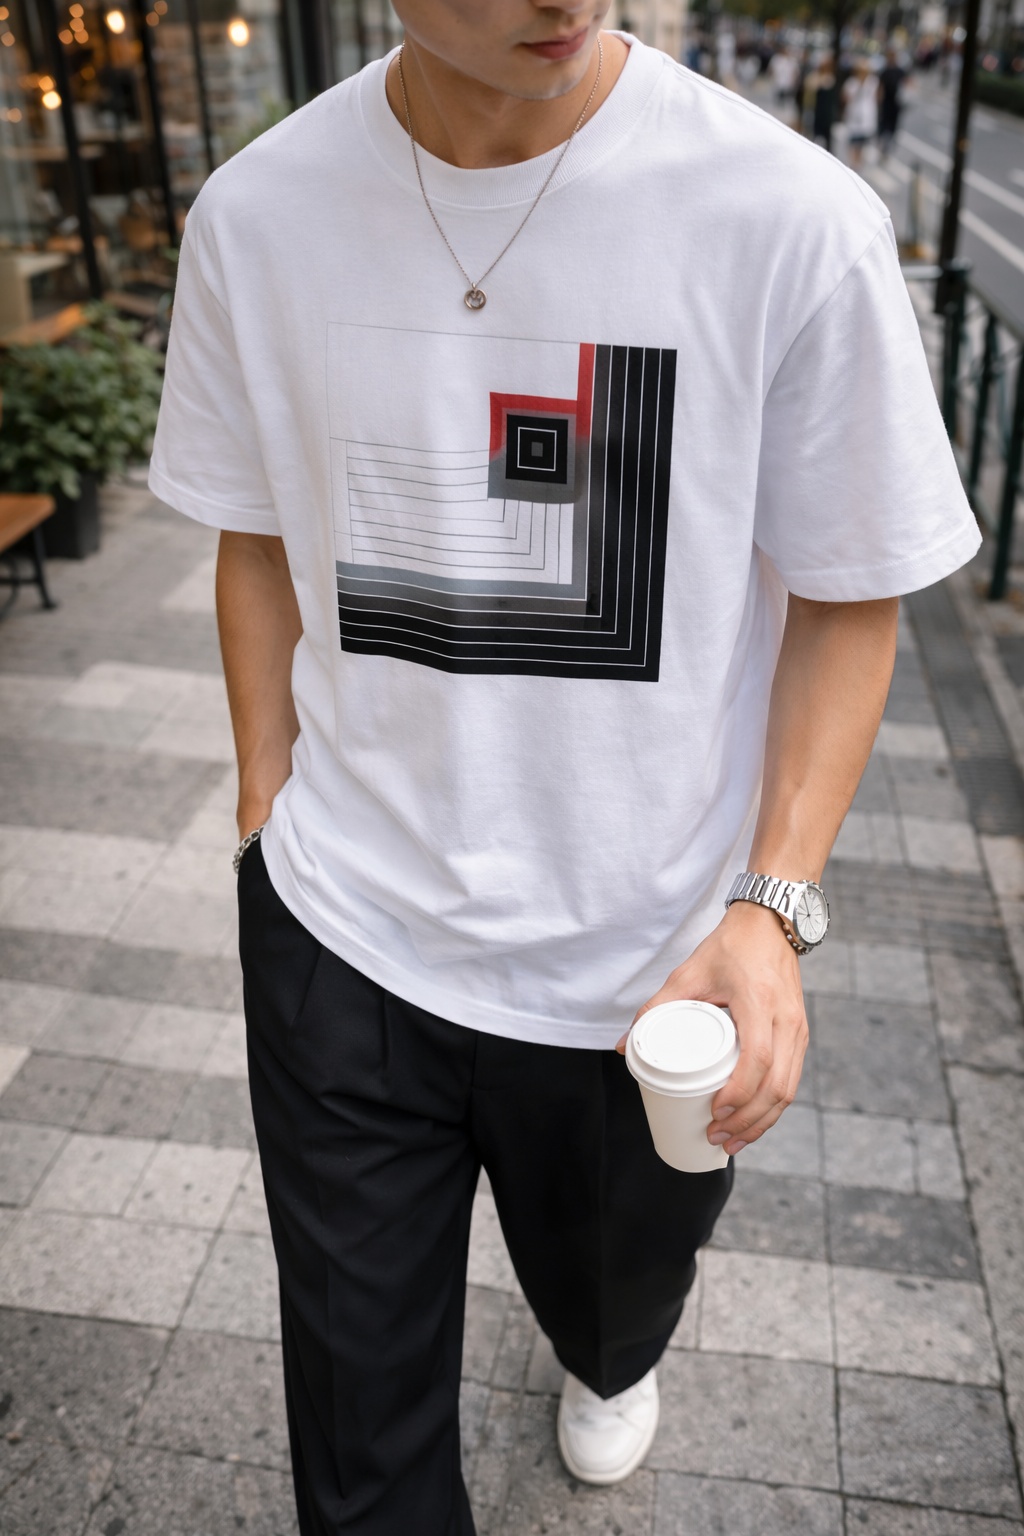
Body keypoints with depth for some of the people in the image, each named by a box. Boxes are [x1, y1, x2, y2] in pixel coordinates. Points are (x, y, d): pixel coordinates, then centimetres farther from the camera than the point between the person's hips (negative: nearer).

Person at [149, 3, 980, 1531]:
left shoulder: (792, 220, -16)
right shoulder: (256, 213, -7)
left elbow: (850, 597, -7)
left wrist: (772, 906, -17)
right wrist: (270, 815, 8)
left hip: (644, 962, 0)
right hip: (342, 936, 2)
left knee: (614, 1281, 28)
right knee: (358, 1392, 16)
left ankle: (614, 1364, 67)